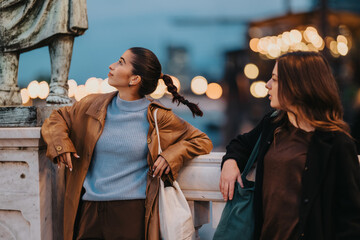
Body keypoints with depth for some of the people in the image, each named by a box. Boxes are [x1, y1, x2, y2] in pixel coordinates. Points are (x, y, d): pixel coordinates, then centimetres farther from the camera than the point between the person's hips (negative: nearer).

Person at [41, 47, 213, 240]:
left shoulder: (157, 118, -1)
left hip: (132, 212, -3)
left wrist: (170, 156, -9)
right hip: (89, 210, 3)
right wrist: (59, 142, 0)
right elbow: (55, 120, 21)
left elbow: (202, 141, 7)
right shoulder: (93, 106, 7)